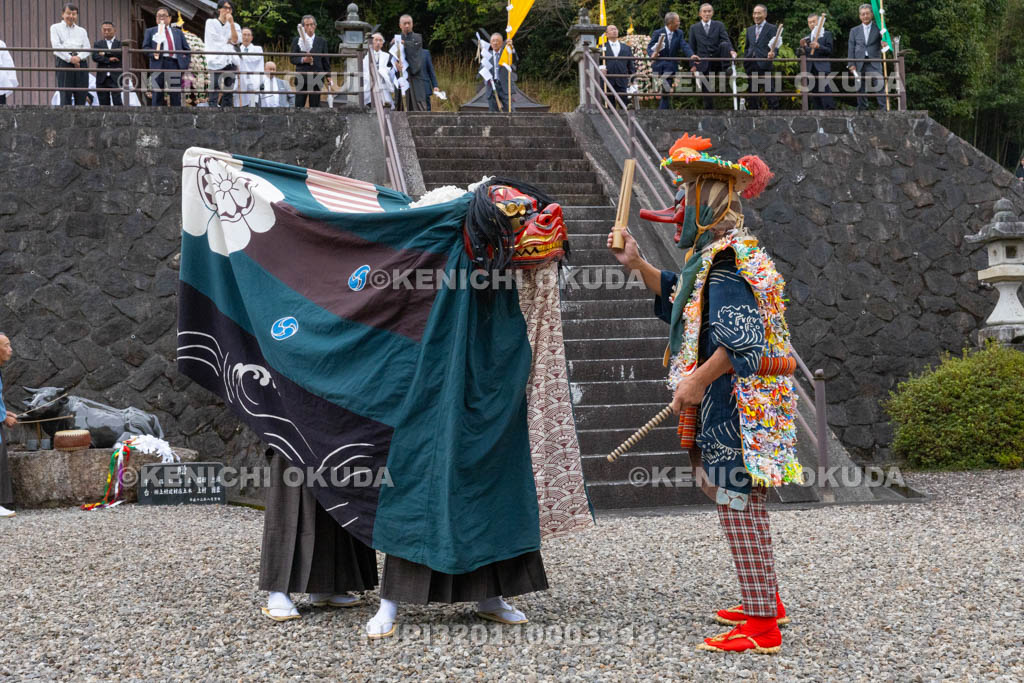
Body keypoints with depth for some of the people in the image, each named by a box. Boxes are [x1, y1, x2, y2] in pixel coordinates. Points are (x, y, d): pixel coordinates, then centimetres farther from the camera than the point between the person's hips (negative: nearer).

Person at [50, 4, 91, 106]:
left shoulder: (82, 31, 22)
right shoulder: (55, 28, 13)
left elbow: (87, 47, 8)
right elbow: (56, 46, -1)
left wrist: (79, 57, -12)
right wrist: (70, 58, -13)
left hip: (81, 63, 3)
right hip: (64, 62, -3)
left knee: (81, 96, -3)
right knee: (65, 95, -10)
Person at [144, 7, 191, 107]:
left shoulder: (178, 32, 21)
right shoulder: (150, 31, 17)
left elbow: (187, 50, 18)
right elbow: (145, 47, 8)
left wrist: (185, 64, 5)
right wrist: (153, 53, -13)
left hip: (175, 65, 2)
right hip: (159, 65, -2)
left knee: (176, 95, -1)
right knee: (158, 95, -5)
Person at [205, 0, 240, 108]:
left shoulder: (235, 26, 17)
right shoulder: (211, 23, 9)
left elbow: (235, 40, 0)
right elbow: (215, 41, 1)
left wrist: (231, 23, -6)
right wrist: (228, 41, 6)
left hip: (230, 61, 3)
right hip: (217, 60, -3)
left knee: (229, 89, -1)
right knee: (215, 89, -11)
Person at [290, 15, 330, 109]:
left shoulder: (322, 42, 11)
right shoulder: (297, 40, 9)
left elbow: (325, 61, 11)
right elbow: (292, 58, 5)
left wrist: (328, 76, 3)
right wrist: (303, 59, -14)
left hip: (316, 79, 1)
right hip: (301, 78, -1)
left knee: (315, 106, 1)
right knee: (299, 105, -4)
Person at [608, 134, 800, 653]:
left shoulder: (728, 255, -17)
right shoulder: (716, 250, 16)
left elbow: (742, 340, -26)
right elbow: (682, 298, 30)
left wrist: (697, 380, -21)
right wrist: (638, 266, 20)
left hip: (739, 401, -11)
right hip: (725, 404, 11)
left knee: (738, 502, -7)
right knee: (732, 495, 18)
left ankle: (761, 625, -1)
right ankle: (766, 601, 30)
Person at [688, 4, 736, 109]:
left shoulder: (719, 25, 7)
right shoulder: (694, 28, 8)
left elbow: (726, 40, -5)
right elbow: (692, 48, 9)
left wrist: (731, 50, -26)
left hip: (718, 60, 0)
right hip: (704, 64, 0)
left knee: (724, 44, -28)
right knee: (707, 90, 0)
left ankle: (725, 70, -22)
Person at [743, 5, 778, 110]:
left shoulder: (772, 28, 2)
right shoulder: (750, 29, 20)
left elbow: (774, 46, -8)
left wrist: (772, 53, -29)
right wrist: (745, 61, 13)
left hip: (764, 65, -6)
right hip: (751, 66, 6)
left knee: (769, 91, -7)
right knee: (752, 93, 8)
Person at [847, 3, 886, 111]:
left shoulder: (878, 28, 10)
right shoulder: (854, 31, 14)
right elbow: (851, 49, 10)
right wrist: (851, 64, -1)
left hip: (874, 64, -2)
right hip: (859, 65, 2)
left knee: (880, 88, -13)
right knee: (861, 90, 4)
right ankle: (861, 112, 10)